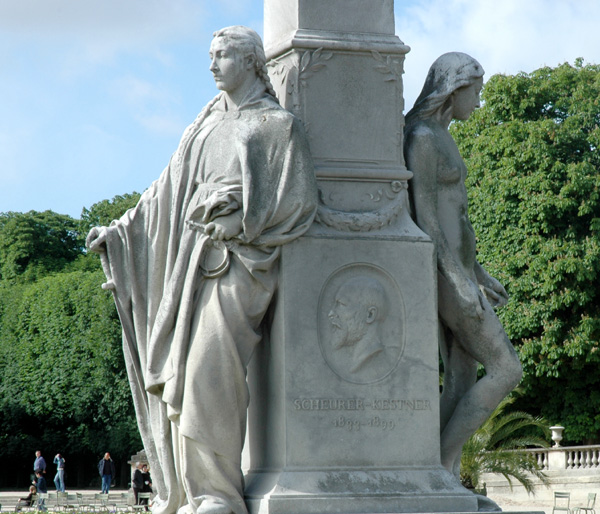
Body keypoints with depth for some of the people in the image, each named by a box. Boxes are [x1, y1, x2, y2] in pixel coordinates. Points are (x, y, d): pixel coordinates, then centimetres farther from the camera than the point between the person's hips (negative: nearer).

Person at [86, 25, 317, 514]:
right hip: (195, 264, 7)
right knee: (181, 375, 0)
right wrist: (117, 231, 17)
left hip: (240, 263, -6)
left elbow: (299, 203, -7)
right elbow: (166, 195, 22)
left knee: (210, 369, -20)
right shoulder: (207, 126, 21)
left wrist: (238, 222, -12)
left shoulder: (277, 125, 2)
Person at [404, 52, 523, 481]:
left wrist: (478, 272, 23)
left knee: (463, 382, 6)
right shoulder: (422, 137, -15)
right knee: (506, 370, -8)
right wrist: (462, 282, -25)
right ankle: (439, 467, -5)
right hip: (444, 271, -10)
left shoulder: (441, 139, 17)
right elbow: (424, 216, -21)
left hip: (453, 267, 10)